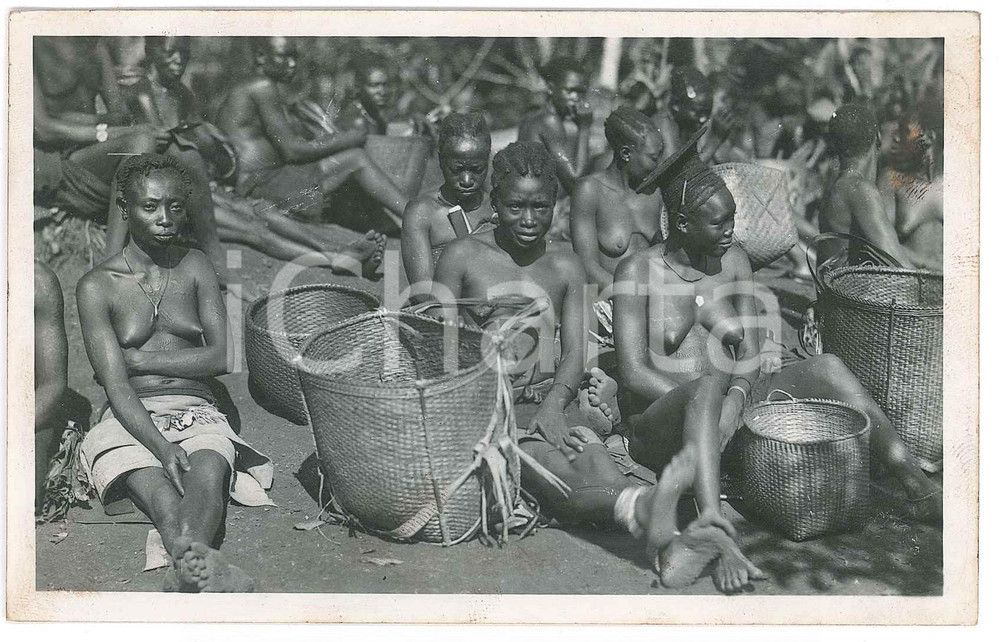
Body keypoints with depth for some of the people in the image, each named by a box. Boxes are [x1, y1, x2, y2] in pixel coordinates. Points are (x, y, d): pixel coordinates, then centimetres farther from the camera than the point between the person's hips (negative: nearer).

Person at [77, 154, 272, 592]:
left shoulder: (195, 267, 13)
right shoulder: (97, 286, 3)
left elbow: (220, 358, 3)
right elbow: (116, 386, -8)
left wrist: (135, 359, -3)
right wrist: (162, 449, -24)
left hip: (197, 412, 2)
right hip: (131, 422, -1)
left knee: (209, 473, -34)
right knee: (158, 490, -35)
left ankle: (187, 570, -63)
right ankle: (203, 566, -64)